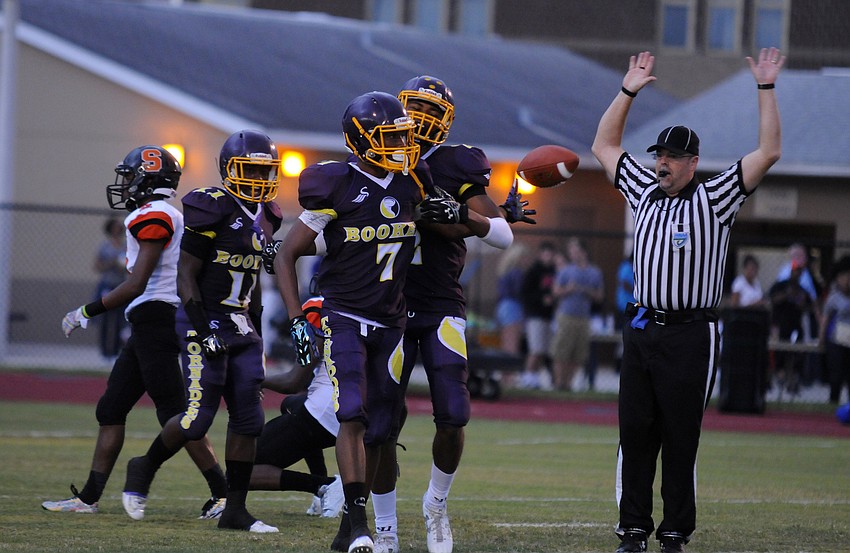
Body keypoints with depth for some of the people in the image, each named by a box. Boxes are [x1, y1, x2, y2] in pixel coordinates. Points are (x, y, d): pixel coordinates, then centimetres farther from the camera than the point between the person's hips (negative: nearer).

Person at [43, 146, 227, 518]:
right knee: (111, 409, 10)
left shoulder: (153, 218, -14)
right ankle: (88, 498, 12)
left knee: (174, 413, -7)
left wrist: (86, 312, -11)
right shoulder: (170, 218, 16)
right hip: (148, 328, 10)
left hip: (154, 320, -10)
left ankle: (223, 495, -4)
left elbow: (136, 285, -18)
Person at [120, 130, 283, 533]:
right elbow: (186, 276, -13)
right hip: (206, 322, -7)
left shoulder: (265, 216, 11)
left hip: (241, 324, 8)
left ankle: (235, 510, 6)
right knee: (198, 416, -10)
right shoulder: (212, 210, -13)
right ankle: (144, 469, 16)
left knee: (247, 417, 1)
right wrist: (203, 331, -18)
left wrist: (256, 330, 19)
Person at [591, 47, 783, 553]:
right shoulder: (645, 193, 14)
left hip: (691, 335, -5)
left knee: (681, 438, -2)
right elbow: (605, 146, 23)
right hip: (641, 329, 5)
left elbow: (769, 153, -8)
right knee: (635, 433, 4)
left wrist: (766, 89, -10)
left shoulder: (714, 199, -1)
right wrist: (629, 92, 18)